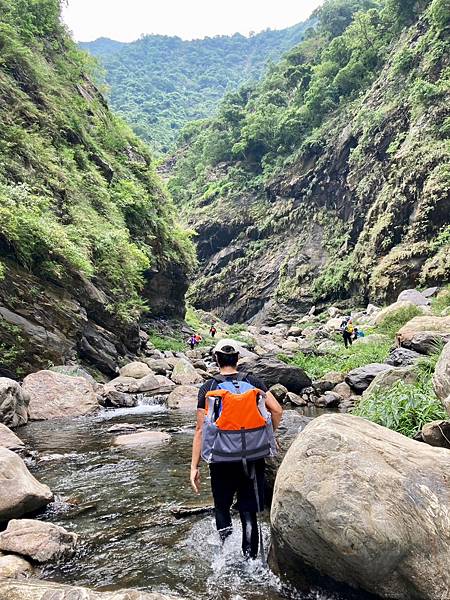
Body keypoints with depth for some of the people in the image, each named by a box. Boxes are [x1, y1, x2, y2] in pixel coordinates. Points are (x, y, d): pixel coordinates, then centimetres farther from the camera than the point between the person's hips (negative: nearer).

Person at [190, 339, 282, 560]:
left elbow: (200, 430, -4)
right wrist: (269, 435, 10)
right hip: (253, 457, 1)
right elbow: (277, 410, -7)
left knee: (221, 506, 20)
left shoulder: (208, 388, -2)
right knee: (249, 514, 12)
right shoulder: (254, 382, 2)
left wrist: (194, 466, 0)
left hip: (222, 460, -1)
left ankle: (225, 530, -5)